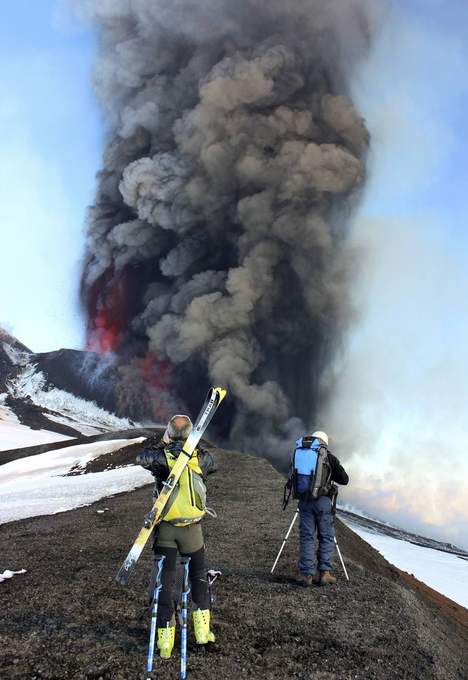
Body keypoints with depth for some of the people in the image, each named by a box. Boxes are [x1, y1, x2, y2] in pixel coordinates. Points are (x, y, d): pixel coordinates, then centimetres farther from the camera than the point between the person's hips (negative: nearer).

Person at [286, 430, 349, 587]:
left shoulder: (298, 453, 11)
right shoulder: (328, 457, 3)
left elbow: (290, 483, 16)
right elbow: (344, 479, 10)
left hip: (303, 500, 3)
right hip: (322, 500, -3)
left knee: (306, 537, 8)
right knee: (326, 537, 8)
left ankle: (306, 574, 5)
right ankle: (323, 573, 4)